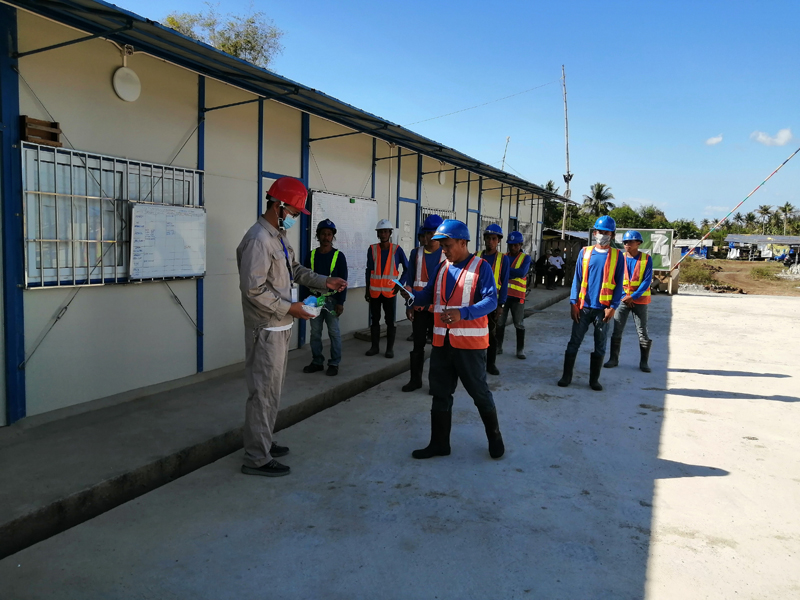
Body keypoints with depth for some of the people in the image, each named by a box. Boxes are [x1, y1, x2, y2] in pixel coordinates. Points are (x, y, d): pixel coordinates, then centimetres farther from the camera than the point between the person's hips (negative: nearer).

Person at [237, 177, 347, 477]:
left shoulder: (279, 236, 12)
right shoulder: (258, 239, -19)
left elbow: (294, 270, 20)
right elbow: (253, 289, -24)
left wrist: (325, 281, 7)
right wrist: (289, 308, -19)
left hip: (280, 326, 10)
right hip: (267, 329, -10)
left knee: (272, 388, 18)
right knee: (264, 391, -3)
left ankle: (263, 443, 32)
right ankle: (257, 458, 8)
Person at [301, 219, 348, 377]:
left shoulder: (339, 256, -2)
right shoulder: (311, 255, 6)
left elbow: (343, 280, -4)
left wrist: (340, 302, -10)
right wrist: (304, 300, 3)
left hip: (331, 299, -3)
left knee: (334, 333, 2)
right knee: (315, 333, 8)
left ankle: (334, 364, 11)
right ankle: (317, 362, 19)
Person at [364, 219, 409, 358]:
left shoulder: (397, 250, -3)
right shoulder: (372, 249, 2)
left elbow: (407, 268, 3)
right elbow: (369, 270, 6)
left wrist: (400, 284, -7)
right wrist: (367, 289, 6)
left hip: (390, 291, -2)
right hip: (374, 290, 2)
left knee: (390, 320, 3)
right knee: (374, 319, 8)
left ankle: (390, 348, 11)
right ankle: (375, 346, 18)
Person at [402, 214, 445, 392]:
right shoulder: (416, 253, 5)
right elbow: (410, 281, 6)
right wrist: (409, 305, 2)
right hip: (419, 307, 2)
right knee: (418, 345, 9)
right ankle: (415, 379, 20)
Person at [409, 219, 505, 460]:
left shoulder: (480, 267, -8)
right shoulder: (442, 268, 11)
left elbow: (491, 301, -17)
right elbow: (428, 296, 9)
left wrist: (462, 313, -31)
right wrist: (411, 296, -13)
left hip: (469, 343, -6)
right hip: (442, 342, 6)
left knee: (479, 392, 8)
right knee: (440, 394, 12)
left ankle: (495, 438, 28)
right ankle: (439, 443, 25)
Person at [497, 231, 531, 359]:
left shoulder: (525, 258, 2)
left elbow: (522, 272, -16)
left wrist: (506, 269, -13)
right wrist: (514, 273, -13)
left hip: (517, 295, -2)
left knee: (519, 324, 4)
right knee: (499, 322, 7)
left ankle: (520, 349, 12)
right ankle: (498, 346, 18)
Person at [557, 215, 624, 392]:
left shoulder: (617, 255, 2)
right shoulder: (585, 252, 5)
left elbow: (619, 284, 1)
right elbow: (577, 279, 4)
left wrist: (613, 307, -8)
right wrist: (573, 303, -3)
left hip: (603, 308, 0)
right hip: (583, 307, 0)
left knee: (600, 345, 8)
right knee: (574, 342, 4)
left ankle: (594, 379, 19)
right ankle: (566, 376, 14)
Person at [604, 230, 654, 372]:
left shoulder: (646, 259, -3)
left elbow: (647, 281, -8)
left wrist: (633, 296, -16)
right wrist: (623, 296, -10)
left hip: (639, 300, -2)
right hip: (623, 299, 2)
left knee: (642, 332, 2)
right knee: (617, 331, 2)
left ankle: (644, 362, 12)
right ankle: (614, 359, 14)